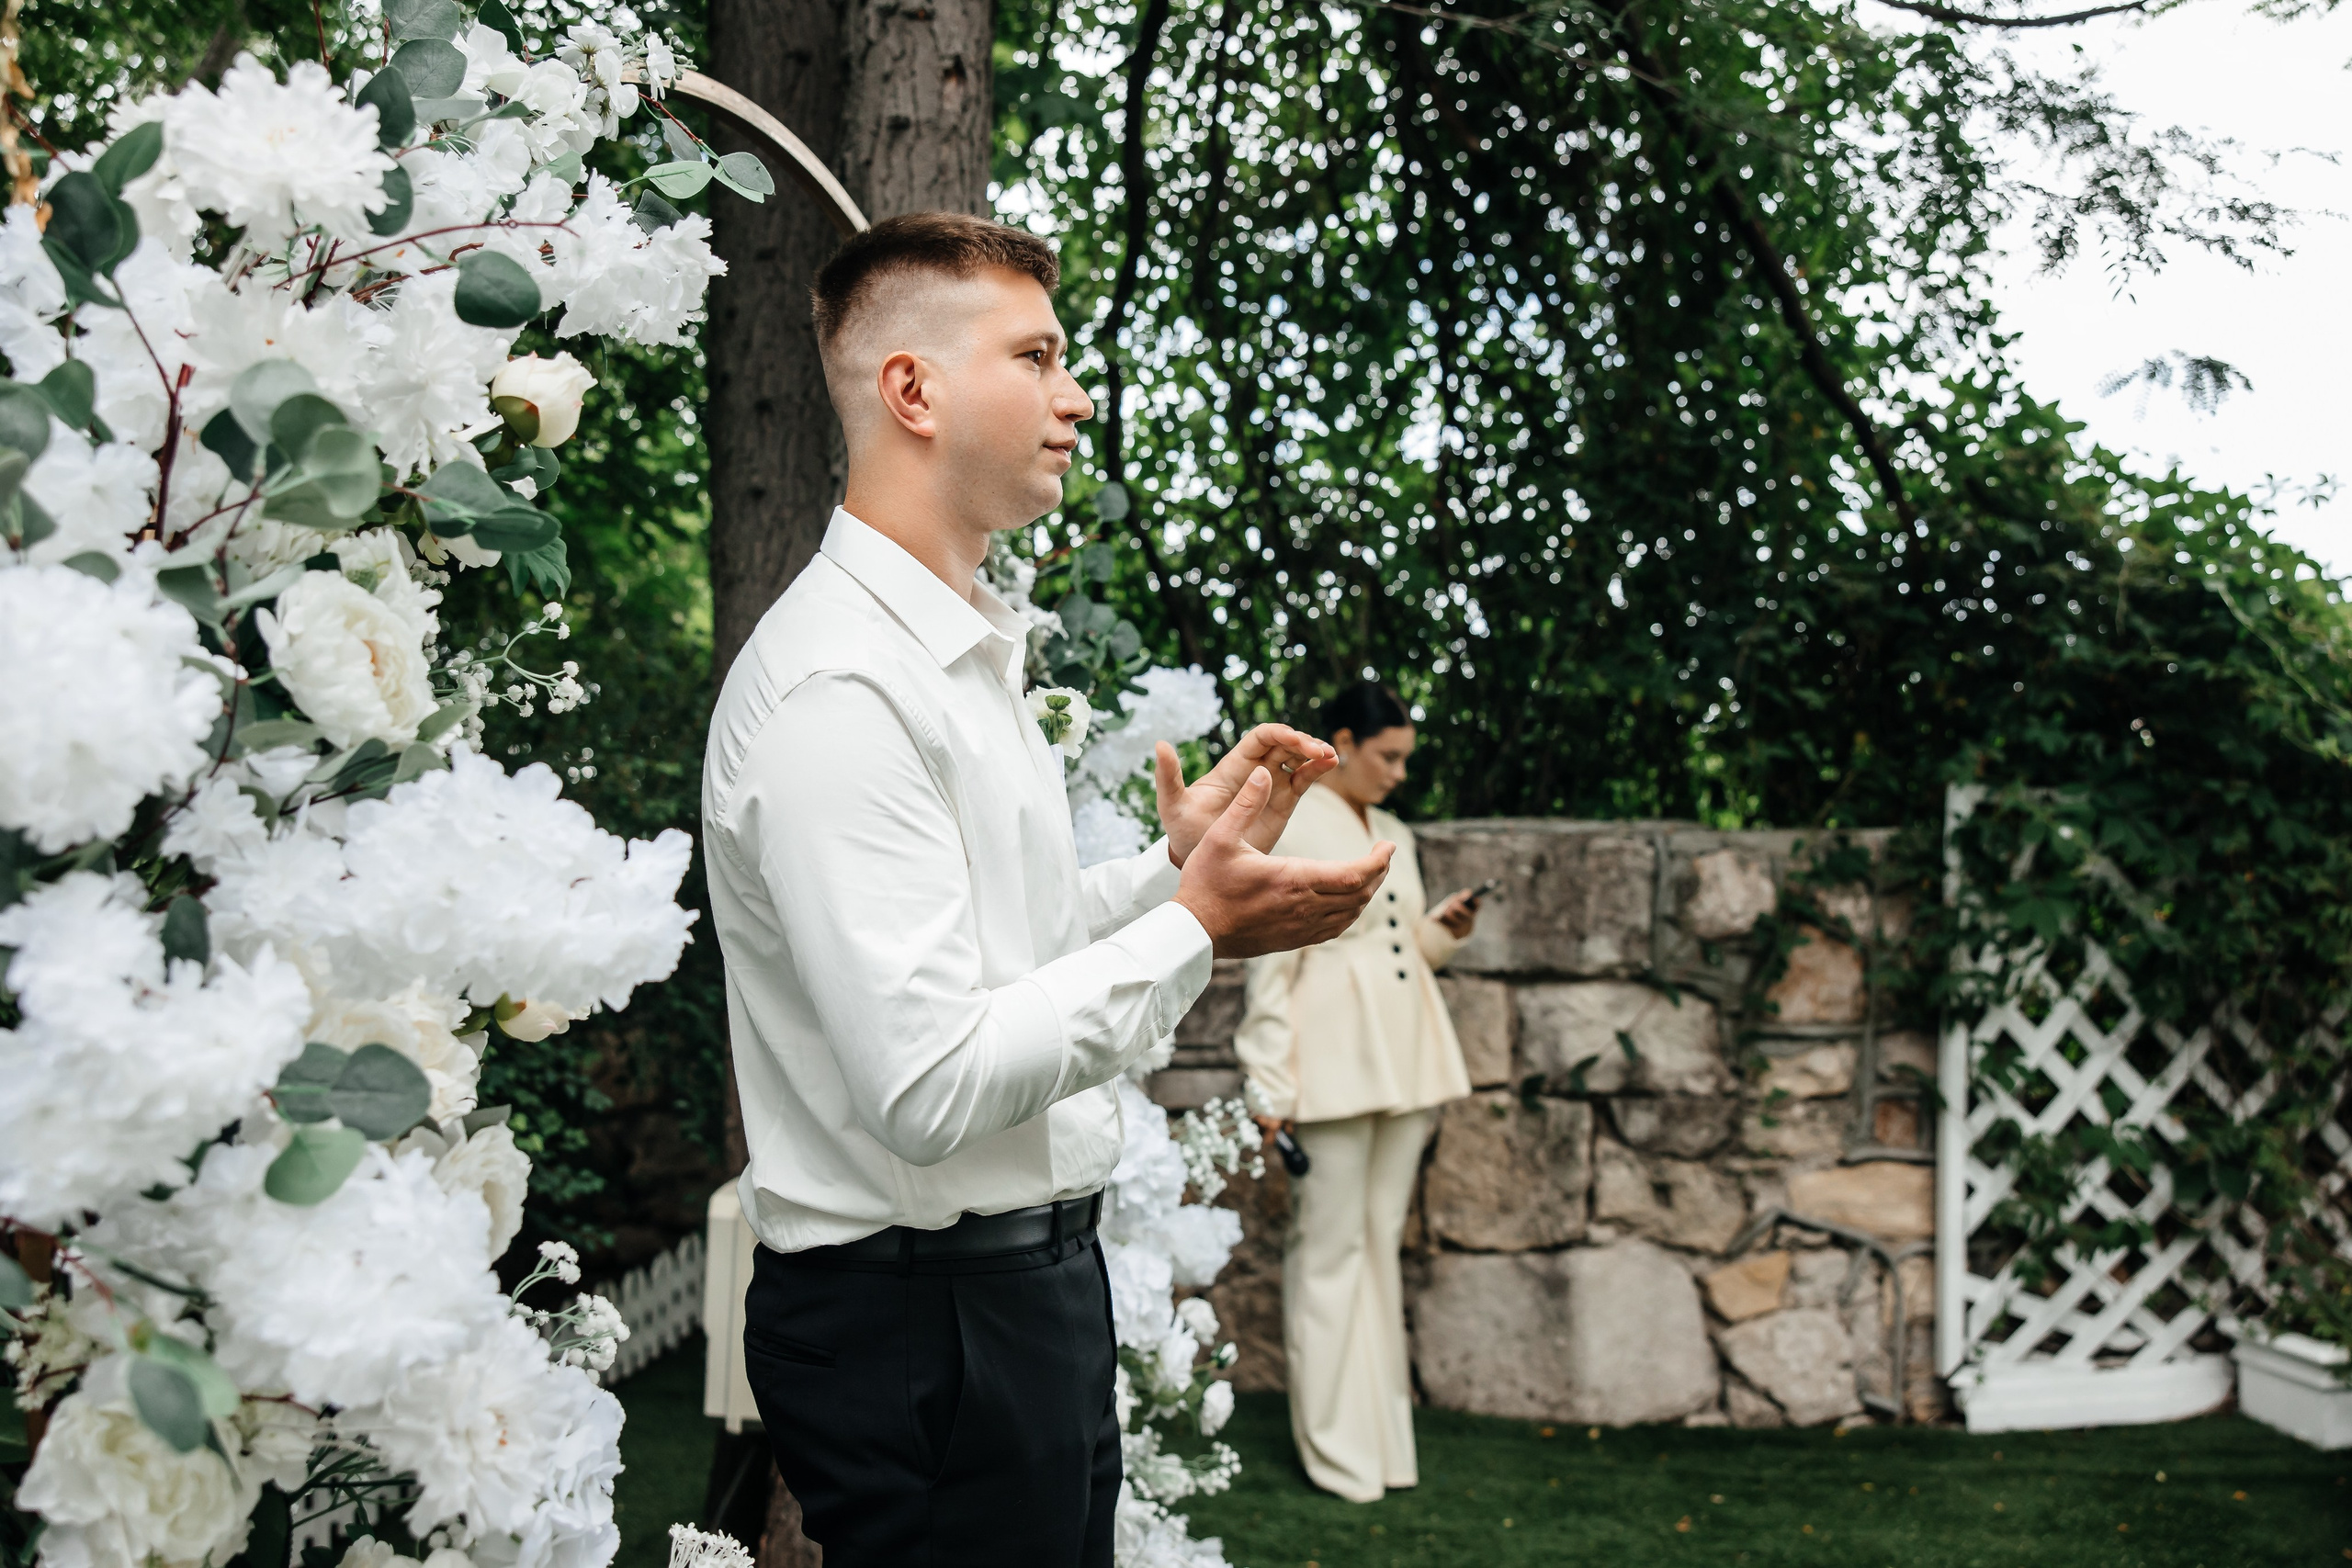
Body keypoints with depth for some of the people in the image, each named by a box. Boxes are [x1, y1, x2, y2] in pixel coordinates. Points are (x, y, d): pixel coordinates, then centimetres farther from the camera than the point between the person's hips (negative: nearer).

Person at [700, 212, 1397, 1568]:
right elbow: (930, 1086, -27)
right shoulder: (838, 687, -20)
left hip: (1036, 1279, 10)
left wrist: (1176, 866, 8)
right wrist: (1196, 926, -19)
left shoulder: (973, 654, 14)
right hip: (925, 1323, -10)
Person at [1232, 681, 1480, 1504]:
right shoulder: (1291, 827, -5)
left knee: (1382, 1240, 11)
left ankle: (1381, 1432, 18)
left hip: (1404, 1057, 7)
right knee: (1331, 1243, -4)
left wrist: (1444, 928, 4)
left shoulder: (1392, 834, 17)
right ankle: (1337, 1448, 3)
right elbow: (1269, 960, -9)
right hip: (1332, 1058, -7)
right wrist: (1270, 1086, -14)